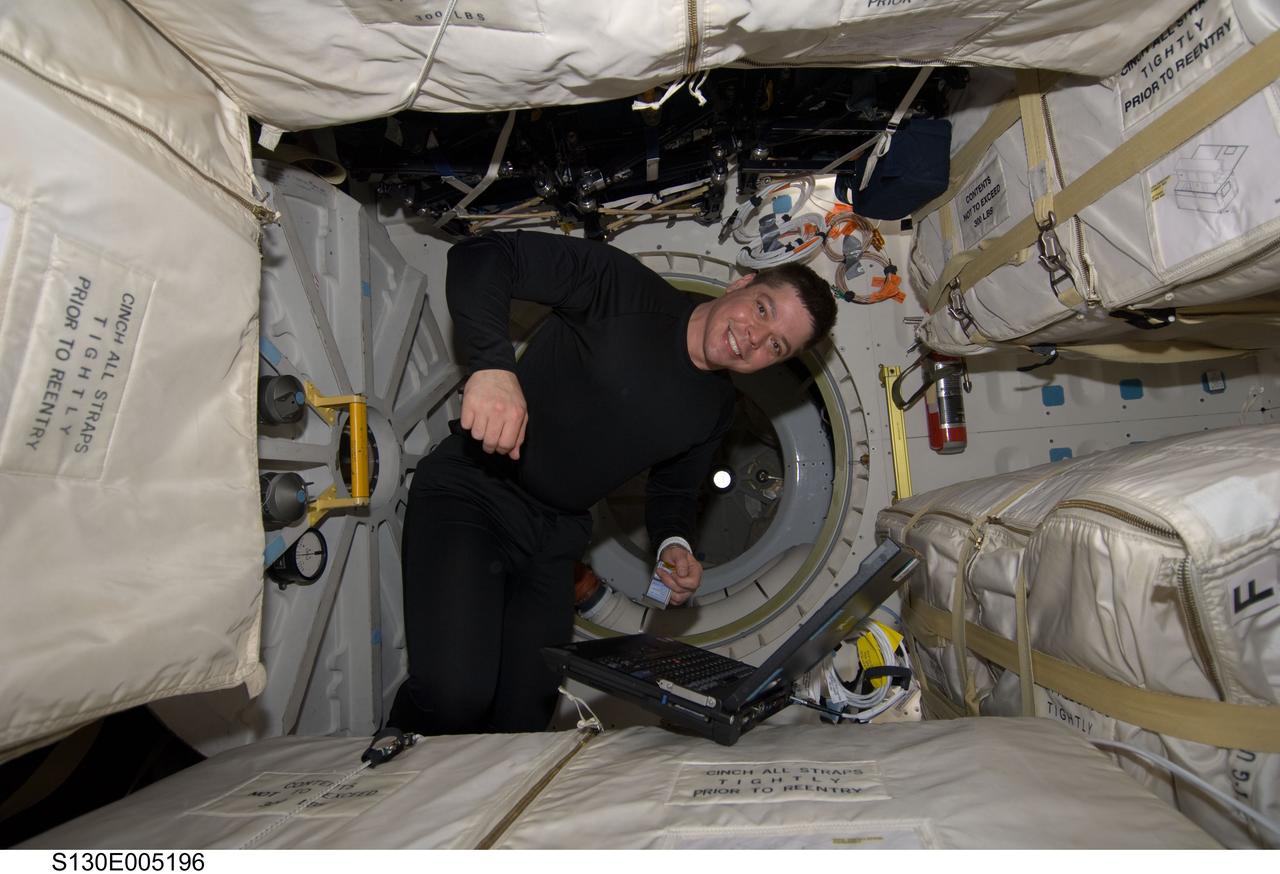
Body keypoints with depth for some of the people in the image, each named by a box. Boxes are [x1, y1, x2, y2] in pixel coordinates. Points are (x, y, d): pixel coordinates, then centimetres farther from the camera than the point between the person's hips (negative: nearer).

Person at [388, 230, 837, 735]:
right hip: (470, 491, -5)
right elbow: (481, 255, -19)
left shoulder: (715, 410, 5)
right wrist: (493, 365, -36)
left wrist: (672, 543, -3)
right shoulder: (623, 287, -14)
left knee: (523, 721, 4)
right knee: (456, 694, -21)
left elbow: (673, 489, 19)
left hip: (555, 539, 6)